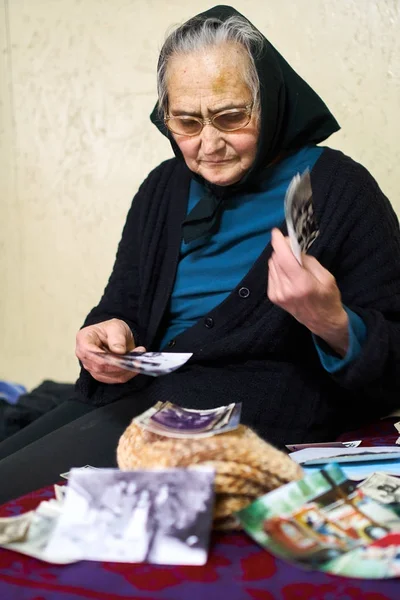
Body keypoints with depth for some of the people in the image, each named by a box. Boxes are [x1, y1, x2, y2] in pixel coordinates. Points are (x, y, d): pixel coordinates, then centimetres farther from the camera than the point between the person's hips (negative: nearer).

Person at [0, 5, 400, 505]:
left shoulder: (339, 190, -5)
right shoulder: (164, 188, 13)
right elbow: (121, 306, 15)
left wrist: (334, 325, -27)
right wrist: (107, 334, -8)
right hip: (139, 390, 7)